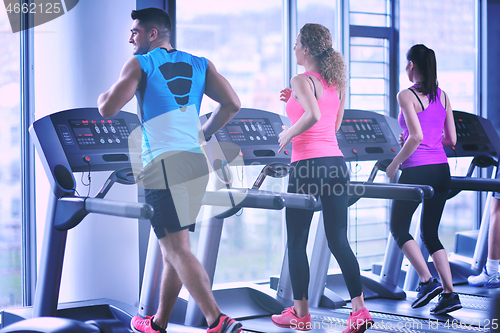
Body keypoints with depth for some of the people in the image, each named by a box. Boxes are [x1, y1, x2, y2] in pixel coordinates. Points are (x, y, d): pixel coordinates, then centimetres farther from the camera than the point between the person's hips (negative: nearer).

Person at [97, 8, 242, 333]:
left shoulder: (140, 64, 0)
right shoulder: (200, 65, 15)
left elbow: (108, 109, -6)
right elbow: (232, 104, 5)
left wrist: (103, 95, 18)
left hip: (164, 163, -6)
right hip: (197, 163, 7)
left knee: (177, 250, -8)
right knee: (173, 248, 16)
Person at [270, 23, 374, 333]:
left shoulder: (301, 80, -9)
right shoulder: (337, 82, 14)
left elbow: (313, 116, -26)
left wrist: (288, 135, -10)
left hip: (308, 164, -7)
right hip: (336, 162, 7)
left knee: (297, 242, 5)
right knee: (339, 240, 8)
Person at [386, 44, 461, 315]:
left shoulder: (407, 95, -10)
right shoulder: (442, 96, 10)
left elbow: (416, 137, -20)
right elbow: (451, 139, 12)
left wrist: (395, 163, -8)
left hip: (417, 170, -7)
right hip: (442, 170, 7)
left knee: (399, 228, 11)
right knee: (430, 233, 15)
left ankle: (427, 281, -2)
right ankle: (449, 293, 7)